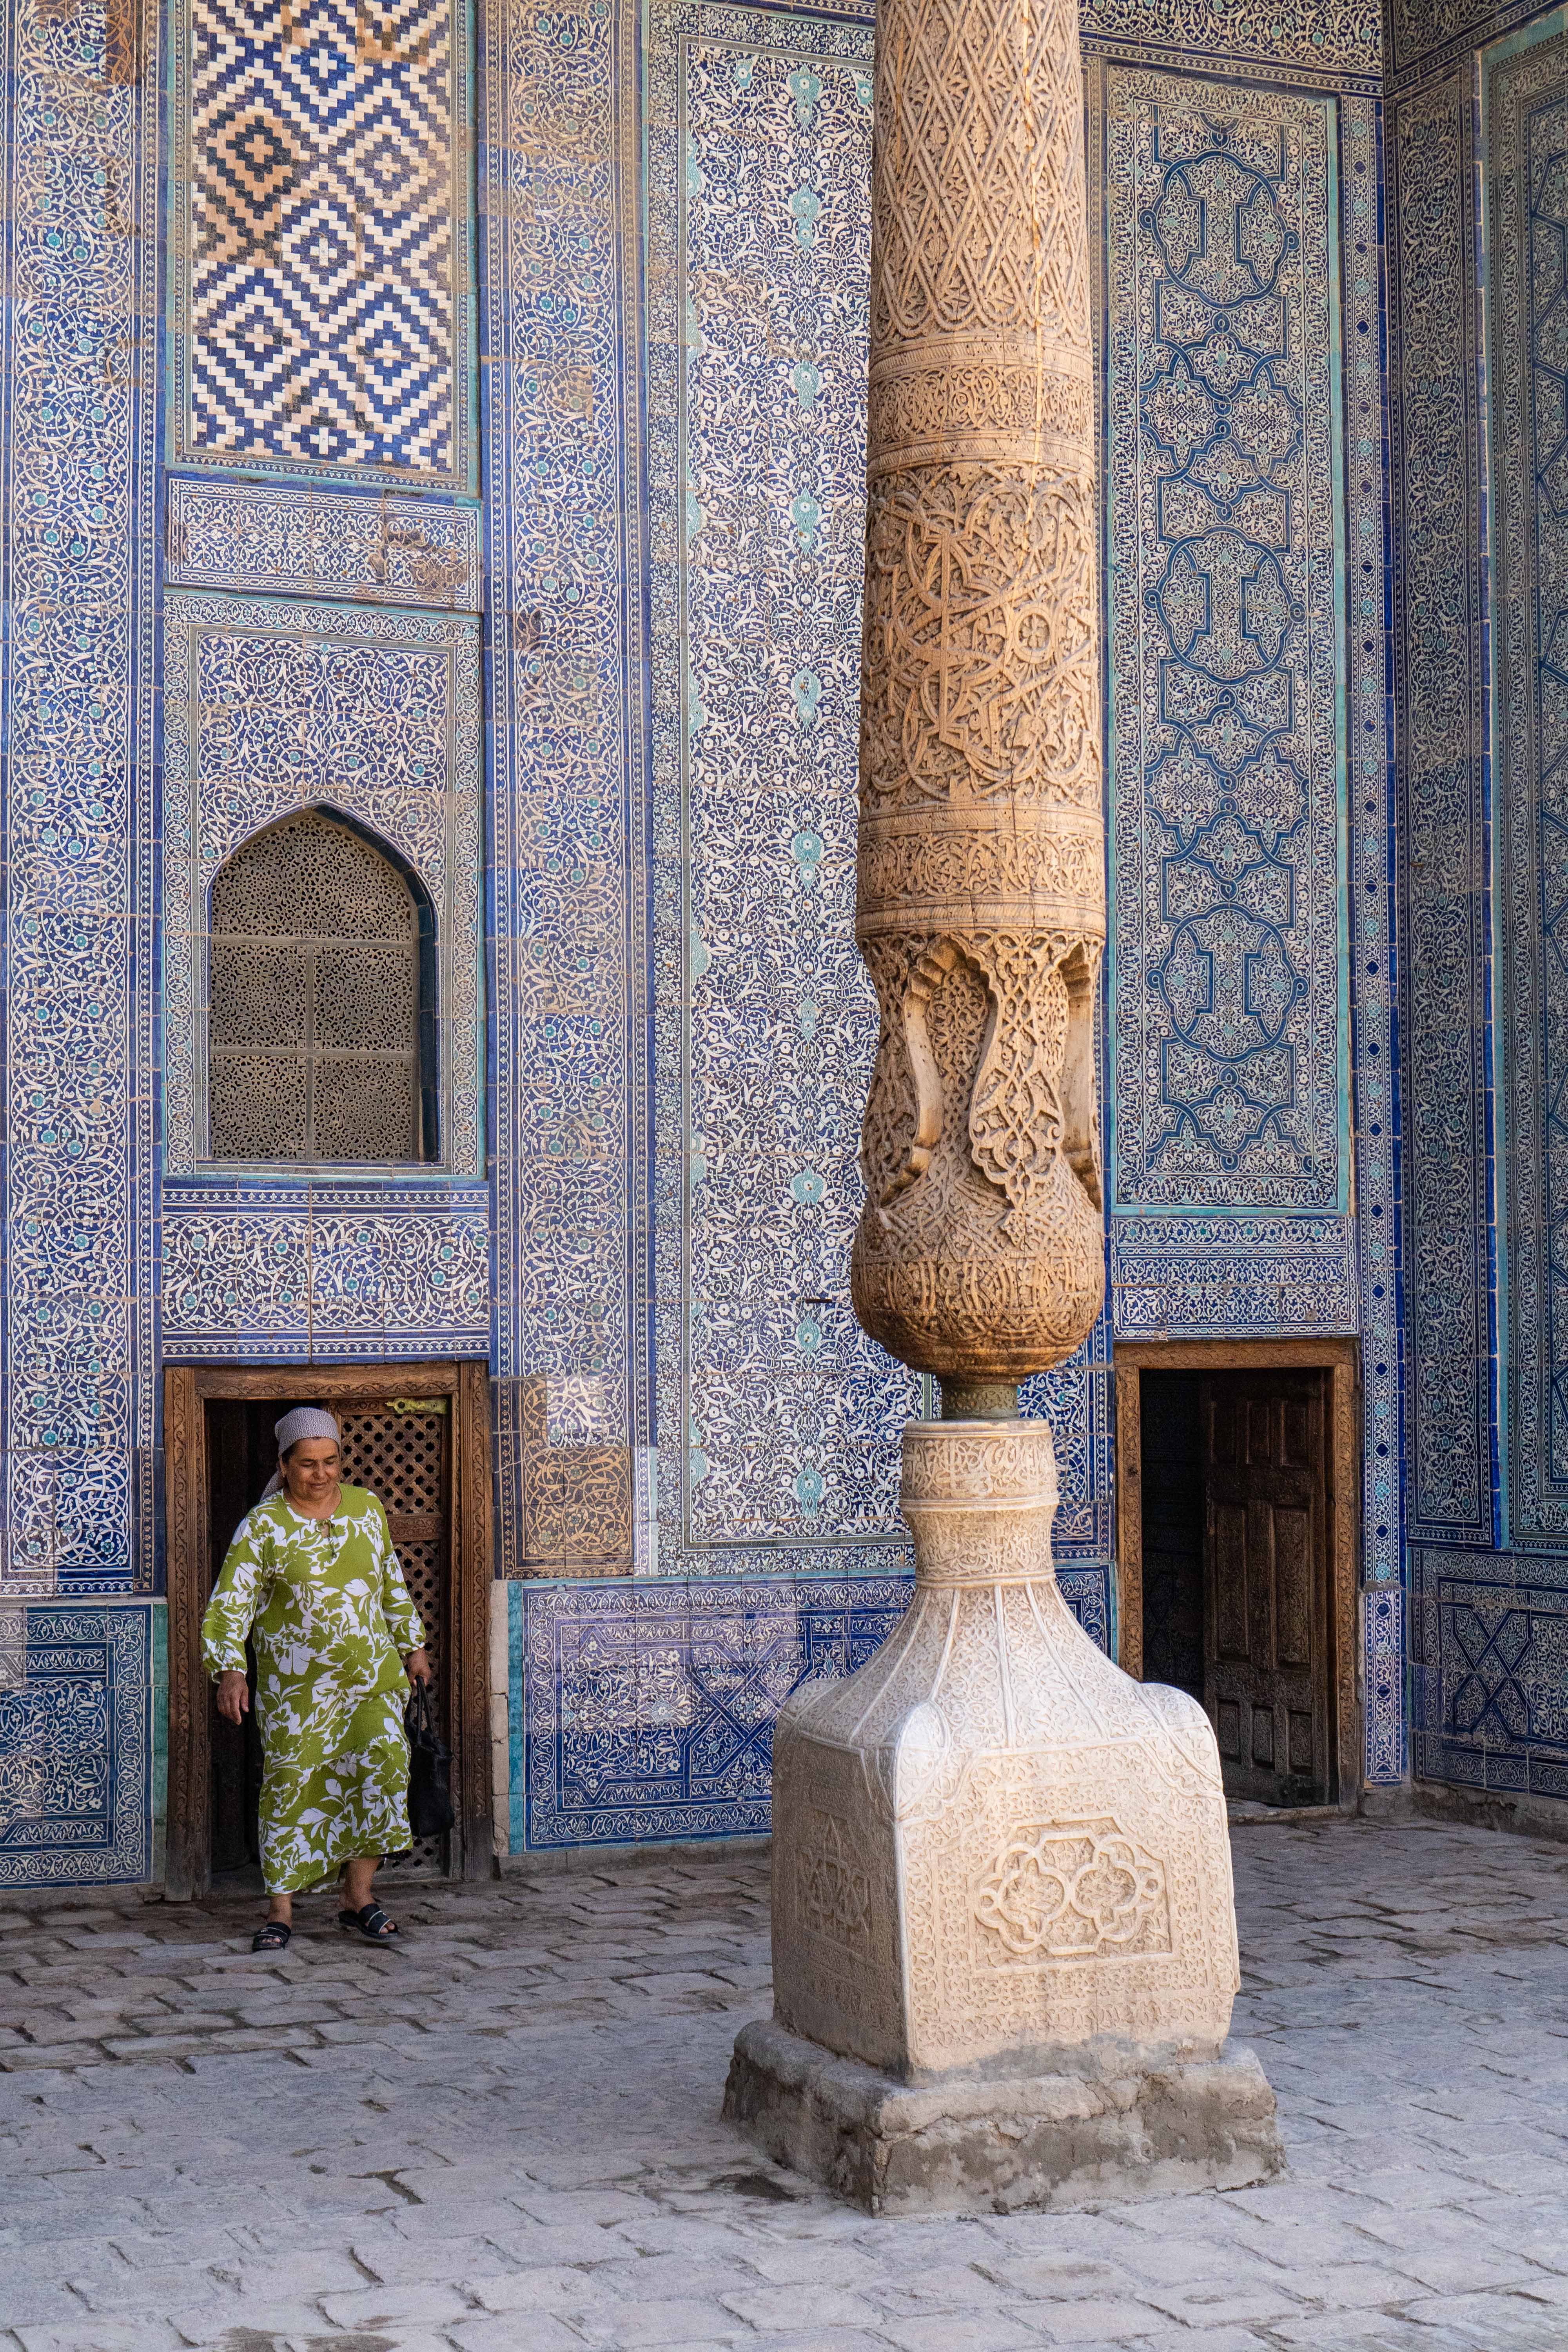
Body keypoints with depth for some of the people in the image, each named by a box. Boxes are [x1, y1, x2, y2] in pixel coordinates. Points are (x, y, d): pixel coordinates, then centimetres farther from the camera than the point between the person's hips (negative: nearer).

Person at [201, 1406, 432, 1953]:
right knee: (291, 1788, 2)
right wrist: (229, 1671, -26)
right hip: (295, 1682, -2)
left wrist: (413, 1645, 19)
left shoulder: (367, 1508, 4)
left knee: (383, 1762, -13)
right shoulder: (262, 1527, -8)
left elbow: (391, 1584, 17)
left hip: (371, 1674, 3)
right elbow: (229, 1604, -12)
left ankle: (358, 1896, -2)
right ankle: (280, 1910, 14)